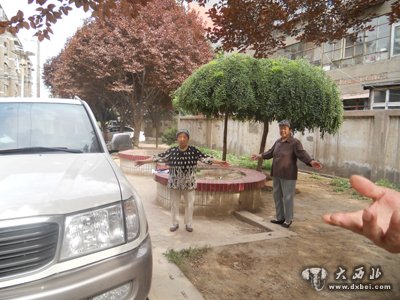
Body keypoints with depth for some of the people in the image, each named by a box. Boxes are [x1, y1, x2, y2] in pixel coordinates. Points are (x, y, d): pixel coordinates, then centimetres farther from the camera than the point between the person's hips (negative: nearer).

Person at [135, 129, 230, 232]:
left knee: (189, 204, 10)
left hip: (189, 183, 0)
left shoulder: (194, 151, -8)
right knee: (174, 204, 12)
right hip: (174, 183, 1)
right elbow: (159, 157, -4)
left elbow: (206, 158, -9)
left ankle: (188, 224, 29)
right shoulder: (172, 151, -6)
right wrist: (143, 161, -5)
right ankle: (175, 223, 30)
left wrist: (220, 162, -16)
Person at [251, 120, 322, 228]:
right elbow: (271, 152, 25)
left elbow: (302, 154, -22)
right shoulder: (278, 141, 12)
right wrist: (260, 156, 34)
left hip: (288, 176, -7)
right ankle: (280, 218, 27)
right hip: (276, 174, 7)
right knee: (277, 196, 13)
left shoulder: (295, 142, -10)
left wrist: (311, 162, -38)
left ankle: (288, 220, 14)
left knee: (287, 198, -1)